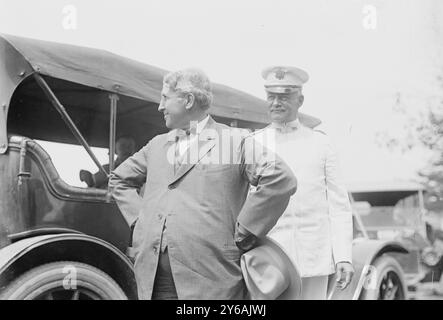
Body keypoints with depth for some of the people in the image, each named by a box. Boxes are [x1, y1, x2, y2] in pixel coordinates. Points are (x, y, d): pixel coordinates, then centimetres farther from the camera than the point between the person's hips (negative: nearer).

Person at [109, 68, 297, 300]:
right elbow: (119, 179, 31)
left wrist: (241, 235, -11)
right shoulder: (157, 145, 18)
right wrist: (138, 217, 14)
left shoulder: (236, 141, 0)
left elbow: (282, 180, -12)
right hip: (152, 274, 5)